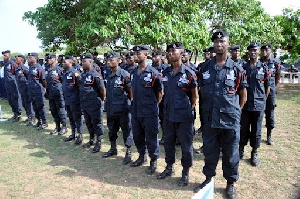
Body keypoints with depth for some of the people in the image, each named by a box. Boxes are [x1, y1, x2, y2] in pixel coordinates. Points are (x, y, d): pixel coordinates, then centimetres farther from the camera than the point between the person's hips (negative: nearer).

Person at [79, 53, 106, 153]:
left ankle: (98, 143, 18)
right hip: (84, 105, 8)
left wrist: (101, 100, -3)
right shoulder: (82, 74, 8)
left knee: (97, 124, 6)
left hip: (94, 106, -8)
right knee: (89, 123, 20)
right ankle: (91, 140, 36)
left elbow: (103, 90, -14)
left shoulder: (96, 75, -16)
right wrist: (83, 99, 17)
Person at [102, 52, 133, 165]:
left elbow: (131, 91, -10)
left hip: (123, 109, -7)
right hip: (111, 109, 7)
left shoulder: (124, 75, -13)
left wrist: (130, 103, -7)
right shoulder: (108, 76, 9)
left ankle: (128, 153, 15)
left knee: (126, 130, 3)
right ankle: (113, 149, 37)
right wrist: (107, 104, 16)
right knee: (112, 130, 19)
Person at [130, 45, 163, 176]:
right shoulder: (133, 73, 7)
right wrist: (134, 102, 15)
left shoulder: (153, 73, -12)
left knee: (151, 138, 5)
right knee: (137, 136, 19)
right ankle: (141, 156, 39)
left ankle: (153, 161, 22)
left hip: (149, 113, -7)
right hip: (135, 111, 7)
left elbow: (160, 93, -5)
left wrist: (153, 105, 0)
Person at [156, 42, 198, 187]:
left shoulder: (189, 73, -10)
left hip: (184, 116, -5)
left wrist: (189, 109, 1)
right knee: (168, 143, 17)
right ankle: (169, 168, 36)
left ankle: (185, 173, 23)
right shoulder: (165, 73, 5)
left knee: (186, 145, 6)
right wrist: (166, 107, 11)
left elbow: (195, 95, -2)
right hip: (168, 115, 5)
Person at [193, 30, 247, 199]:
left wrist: (235, 112, 3)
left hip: (230, 120, -2)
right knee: (210, 151, 16)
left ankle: (231, 183, 30)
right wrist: (208, 109, 7)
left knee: (231, 154, 11)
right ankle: (208, 179, 35)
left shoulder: (237, 69, -3)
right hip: (210, 119, 2)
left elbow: (243, 95, 4)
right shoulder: (205, 68, 3)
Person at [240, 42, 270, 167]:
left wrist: (263, 100, 4)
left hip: (258, 105, -1)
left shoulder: (264, 68, 0)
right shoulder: (243, 67, 4)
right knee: (243, 129, 10)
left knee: (256, 131, 8)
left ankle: (254, 153, 23)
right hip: (245, 104, 1)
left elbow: (267, 86, 5)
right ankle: (241, 150, 25)